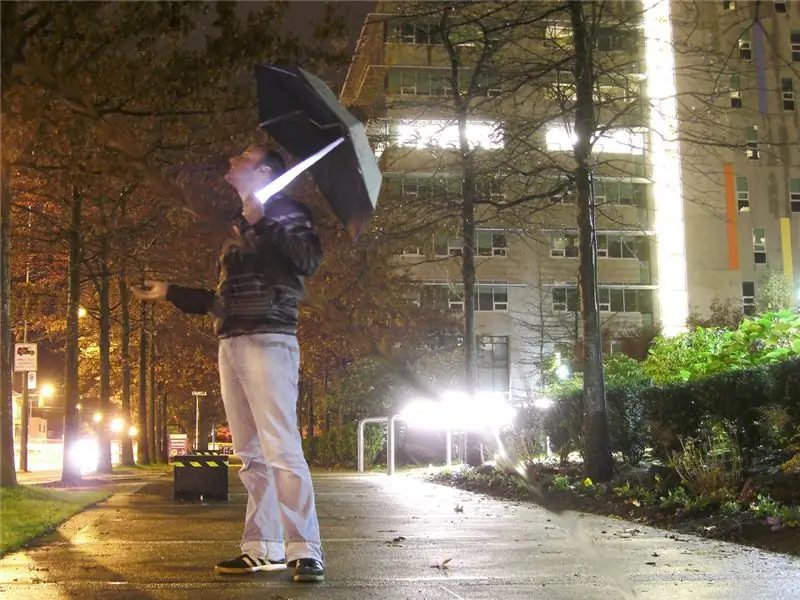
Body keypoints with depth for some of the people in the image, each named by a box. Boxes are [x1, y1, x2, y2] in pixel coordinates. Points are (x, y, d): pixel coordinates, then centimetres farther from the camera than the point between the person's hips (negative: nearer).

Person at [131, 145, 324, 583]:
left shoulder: (286, 212, 5)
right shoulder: (238, 230, 27)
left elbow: (308, 259, -16)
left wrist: (261, 222, -16)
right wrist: (169, 292, 32)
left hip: (267, 339, -8)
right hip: (231, 345, 8)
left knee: (281, 447, -15)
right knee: (251, 454, 6)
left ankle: (305, 551, -16)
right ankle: (263, 548, 10)